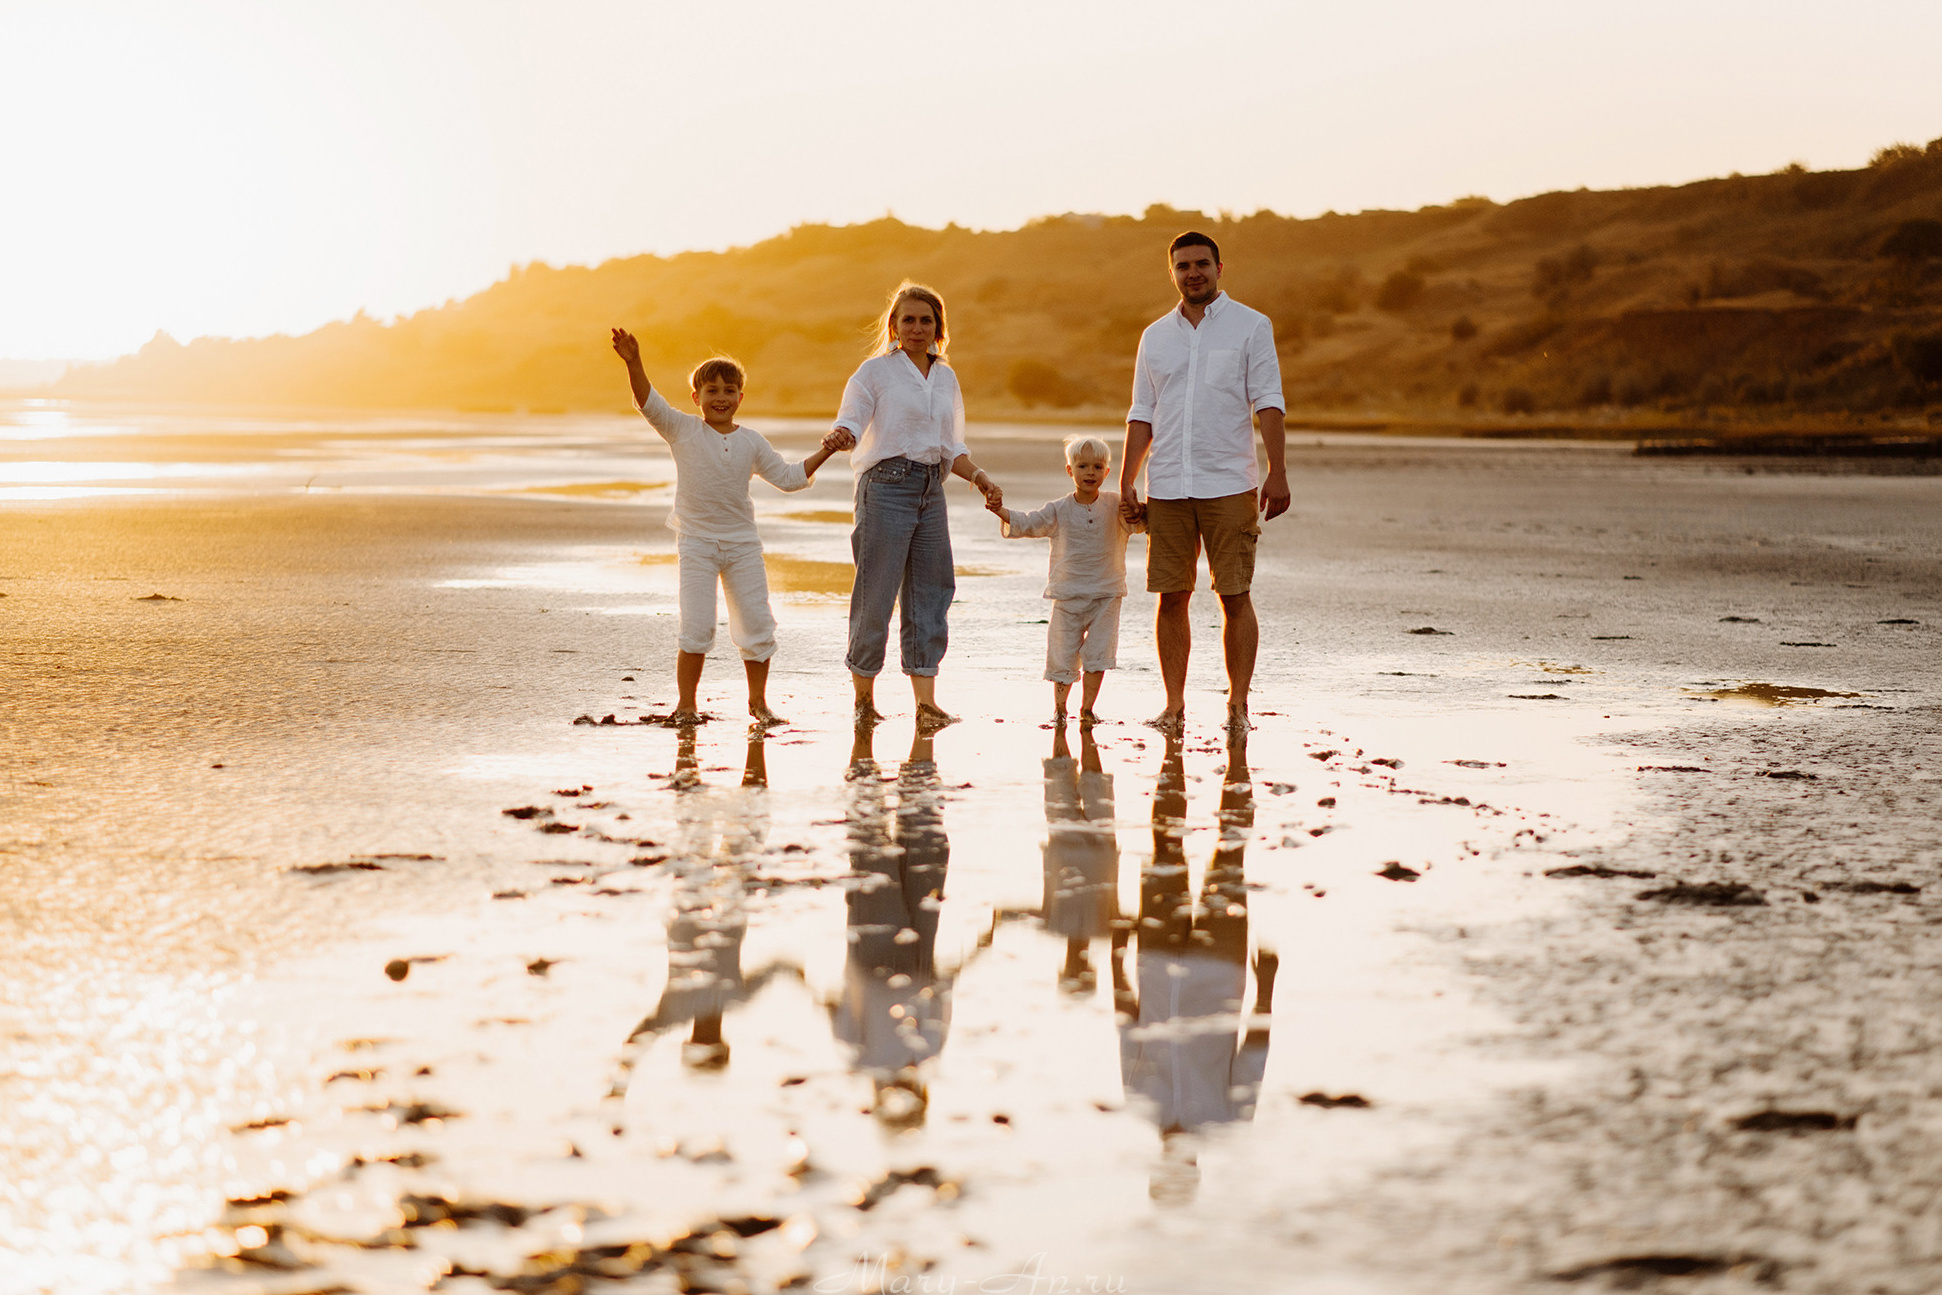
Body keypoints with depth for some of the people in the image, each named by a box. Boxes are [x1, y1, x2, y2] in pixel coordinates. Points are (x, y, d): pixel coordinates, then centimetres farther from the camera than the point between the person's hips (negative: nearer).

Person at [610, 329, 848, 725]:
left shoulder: (752, 442, 6)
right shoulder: (682, 430, -2)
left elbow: (787, 477, 13)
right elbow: (649, 403, -16)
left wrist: (821, 454, 1)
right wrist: (634, 364, -31)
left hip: (742, 543, 3)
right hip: (697, 543, -3)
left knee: (757, 625, 4)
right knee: (696, 628, -8)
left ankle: (758, 700, 20)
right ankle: (686, 704, 5)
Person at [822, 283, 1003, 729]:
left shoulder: (946, 378, 16)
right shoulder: (876, 371, 1)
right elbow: (851, 423, -9)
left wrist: (980, 476, 3)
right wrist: (841, 437, -32)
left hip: (931, 491, 6)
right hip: (887, 486, -5)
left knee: (929, 592, 1)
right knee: (876, 591, -5)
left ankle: (926, 702, 2)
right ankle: (863, 696, 9)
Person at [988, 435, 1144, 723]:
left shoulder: (1114, 508, 3)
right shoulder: (1058, 510, 2)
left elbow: (1137, 525, -6)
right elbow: (1027, 524, -1)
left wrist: (1134, 518, -30)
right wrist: (1002, 512, -19)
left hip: (1106, 594, 0)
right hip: (1067, 594, 0)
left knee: (1097, 654, -5)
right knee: (1063, 654, 2)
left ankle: (1087, 708, 9)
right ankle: (1059, 708, 20)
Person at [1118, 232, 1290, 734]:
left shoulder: (1250, 326, 4)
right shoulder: (1155, 336, 14)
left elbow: (1268, 403, -1)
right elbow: (1142, 415, 16)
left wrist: (1277, 472, -11)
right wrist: (1126, 483, 9)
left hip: (1229, 485, -3)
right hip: (1166, 486, 3)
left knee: (1235, 597, -3)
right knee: (1171, 597, 2)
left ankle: (1238, 705, 4)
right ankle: (1174, 706, 9)